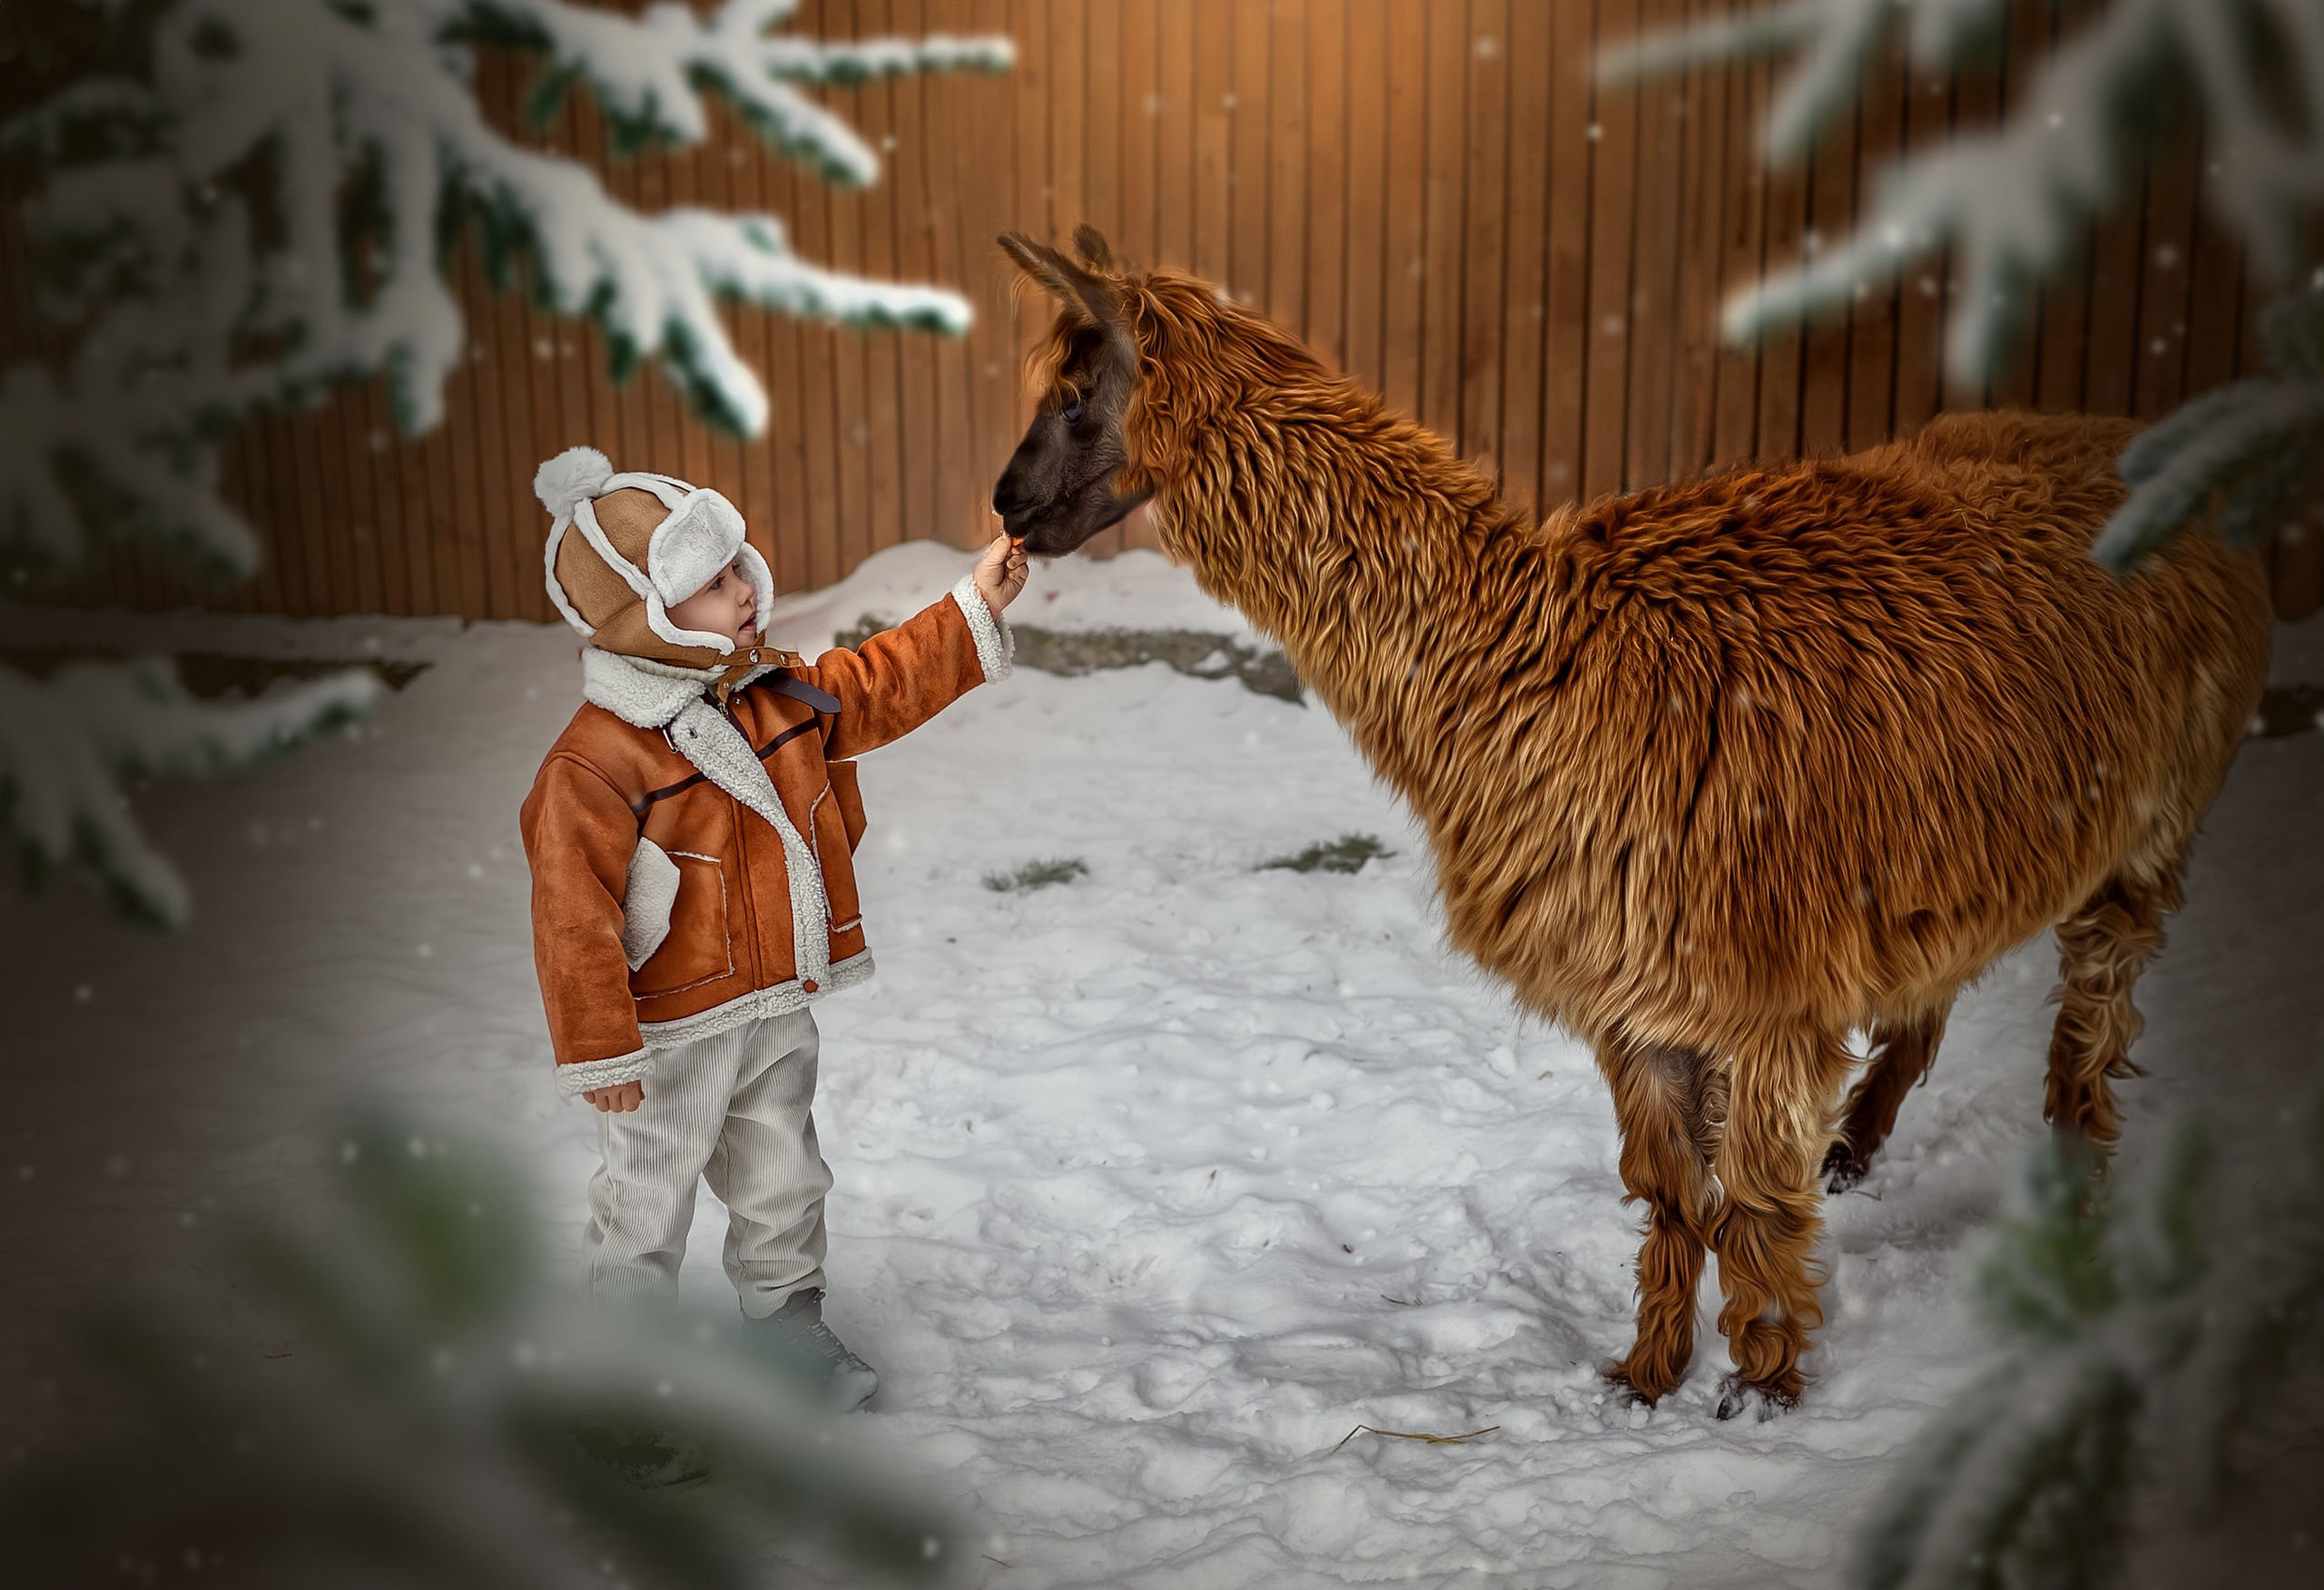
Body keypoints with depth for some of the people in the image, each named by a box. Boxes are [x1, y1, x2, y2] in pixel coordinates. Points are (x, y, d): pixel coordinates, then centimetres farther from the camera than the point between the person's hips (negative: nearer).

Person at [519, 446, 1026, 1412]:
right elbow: (574, 917, -22)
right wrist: (599, 1053, -18)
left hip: (776, 1012, 7)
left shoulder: (778, 696, -1)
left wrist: (975, 610, 9)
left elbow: (876, 688, 14)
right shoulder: (596, 765, -24)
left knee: (783, 1184, 22)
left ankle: (787, 1318, 43)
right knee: (649, 1202, 10)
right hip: (675, 1038, -7)